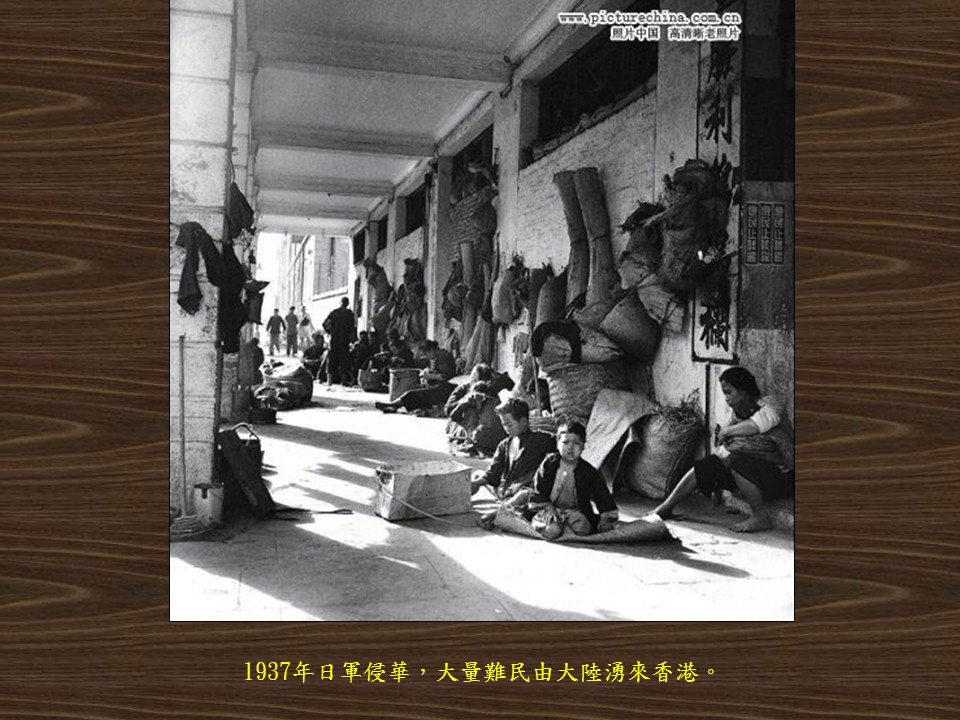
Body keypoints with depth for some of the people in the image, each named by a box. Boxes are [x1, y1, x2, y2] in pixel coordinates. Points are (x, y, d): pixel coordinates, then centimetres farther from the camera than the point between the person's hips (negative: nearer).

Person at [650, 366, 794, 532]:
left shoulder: (768, 406, -15)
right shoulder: (736, 413, 9)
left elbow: (754, 426, -36)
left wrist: (726, 431, -22)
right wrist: (719, 435, -6)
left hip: (779, 474, -8)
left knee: (735, 460, -32)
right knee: (704, 466, -2)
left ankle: (761, 517, -20)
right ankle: (666, 507, 7)